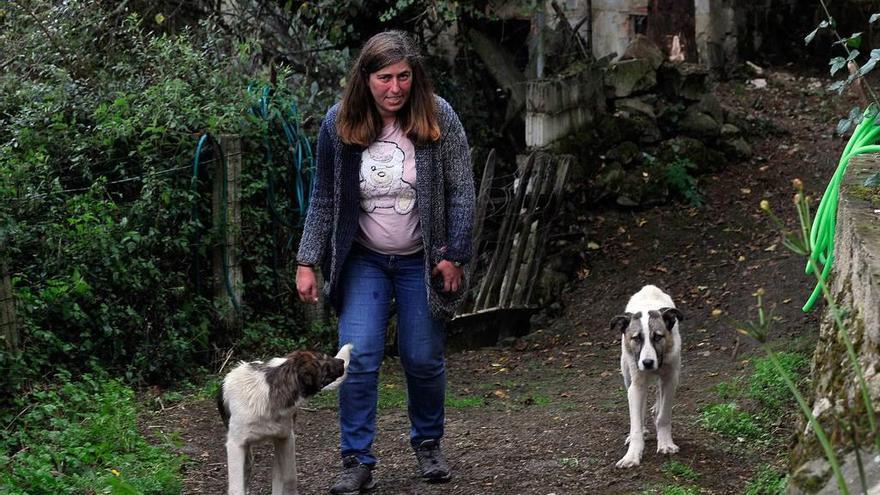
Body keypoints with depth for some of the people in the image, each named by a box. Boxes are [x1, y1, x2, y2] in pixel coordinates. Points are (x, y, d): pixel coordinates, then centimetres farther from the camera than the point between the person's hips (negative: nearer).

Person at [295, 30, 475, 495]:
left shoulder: (438, 117, -13)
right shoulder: (339, 124, -8)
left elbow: (460, 191, -8)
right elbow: (324, 199, 0)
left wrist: (454, 256, -10)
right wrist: (307, 262, -1)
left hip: (422, 261, -1)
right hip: (364, 260, 1)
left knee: (424, 360, 6)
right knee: (358, 356, -10)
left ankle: (428, 444, 30)